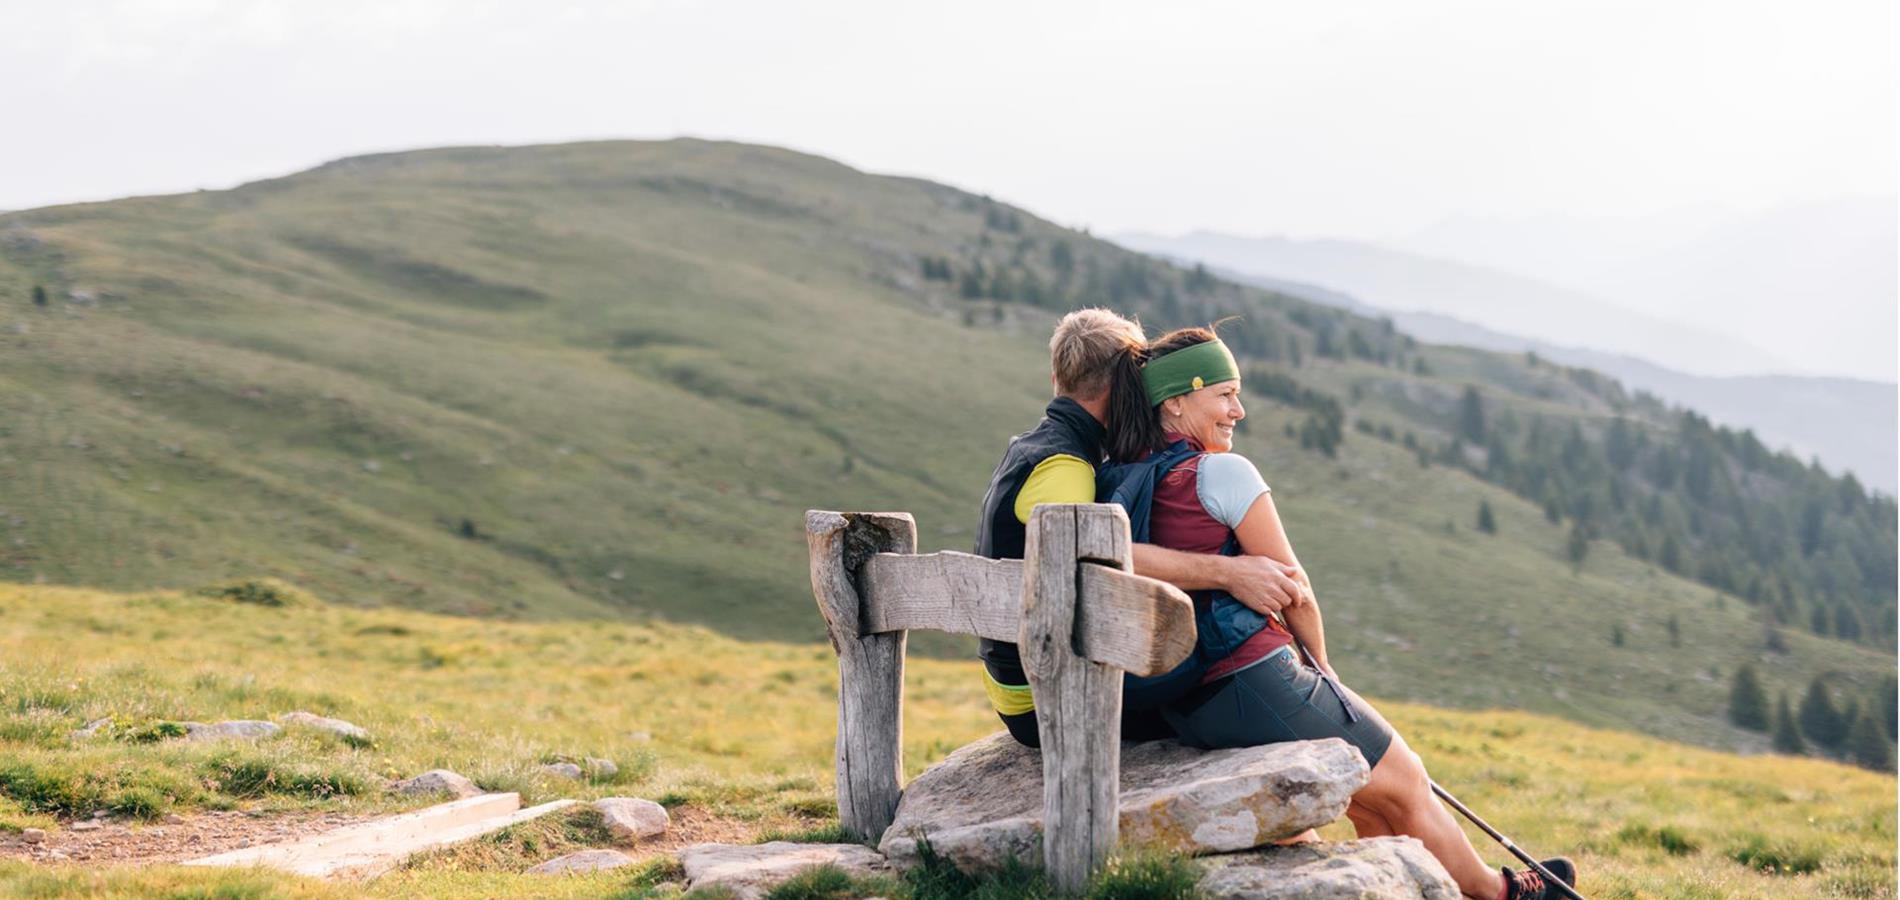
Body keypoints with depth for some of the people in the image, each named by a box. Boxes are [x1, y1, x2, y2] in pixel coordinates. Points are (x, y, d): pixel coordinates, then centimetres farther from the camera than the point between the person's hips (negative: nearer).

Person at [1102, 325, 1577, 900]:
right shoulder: (1224, 471, -15)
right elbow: (1292, 588, -8)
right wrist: (1319, 662, 10)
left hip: (1184, 708, 8)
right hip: (1257, 683, -8)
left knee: (1370, 782, 26)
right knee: (1406, 782, 14)